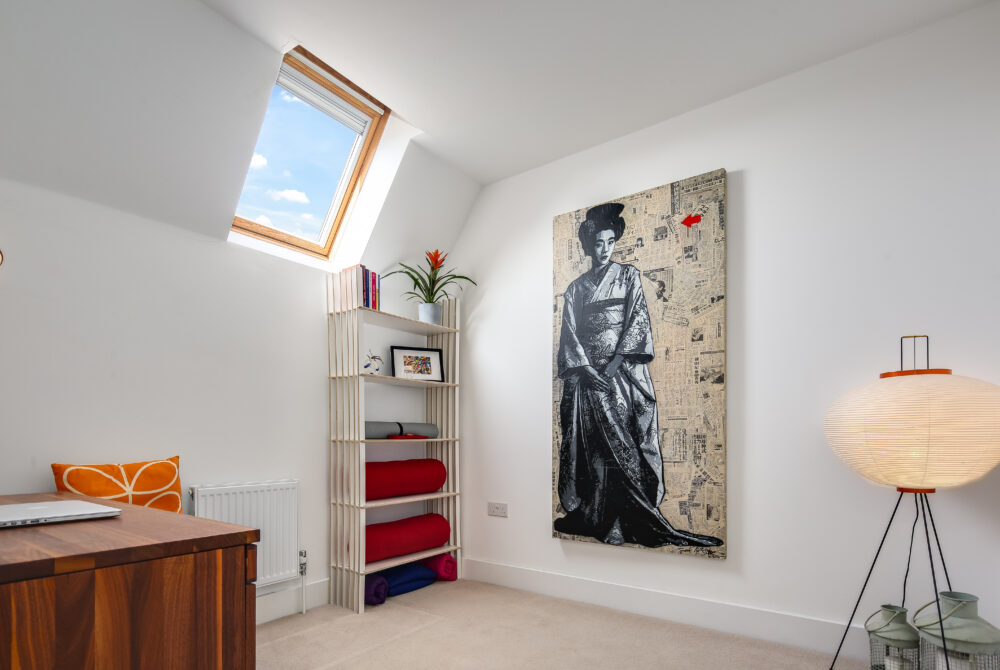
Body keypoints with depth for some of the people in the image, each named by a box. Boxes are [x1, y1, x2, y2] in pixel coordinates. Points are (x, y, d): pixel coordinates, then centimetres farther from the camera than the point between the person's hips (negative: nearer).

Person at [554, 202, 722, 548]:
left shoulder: (628, 276, 10)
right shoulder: (575, 288, 14)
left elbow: (637, 318, -1)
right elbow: (569, 332, 5)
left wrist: (615, 361, -13)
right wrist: (586, 368, -10)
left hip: (624, 371, -1)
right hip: (587, 373, 2)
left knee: (624, 440, -5)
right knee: (591, 441, -1)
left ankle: (629, 519, 1)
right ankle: (592, 516, 7)